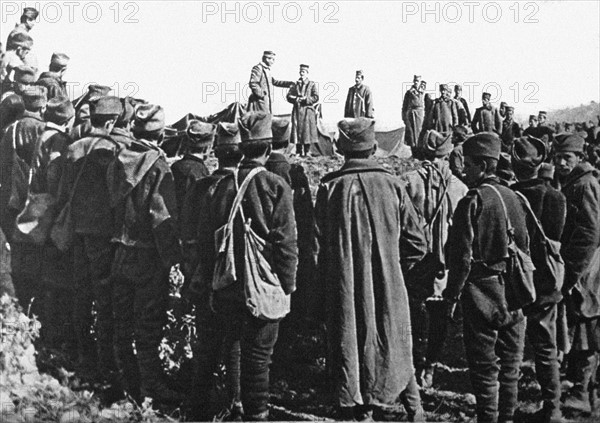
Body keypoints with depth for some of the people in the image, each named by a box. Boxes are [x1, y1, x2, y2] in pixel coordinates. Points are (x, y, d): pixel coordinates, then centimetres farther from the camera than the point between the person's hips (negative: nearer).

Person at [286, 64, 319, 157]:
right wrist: (296, 99, -12)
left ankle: (307, 151, 2)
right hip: (297, 111, 2)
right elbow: (289, 96, 7)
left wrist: (305, 99, -14)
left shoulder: (312, 85, 6)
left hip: (308, 111, -2)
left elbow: (316, 97, -4)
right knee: (297, 130, -1)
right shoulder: (295, 85, 14)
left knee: (307, 130, -4)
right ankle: (299, 151, 3)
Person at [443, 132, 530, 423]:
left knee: (484, 366, 3)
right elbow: (525, 247, 10)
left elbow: (463, 256, -17)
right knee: (510, 363, 16)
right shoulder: (513, 197, 4)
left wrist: (453, 294, -8)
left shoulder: (473, 201, -15)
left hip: (482, 293, -6)